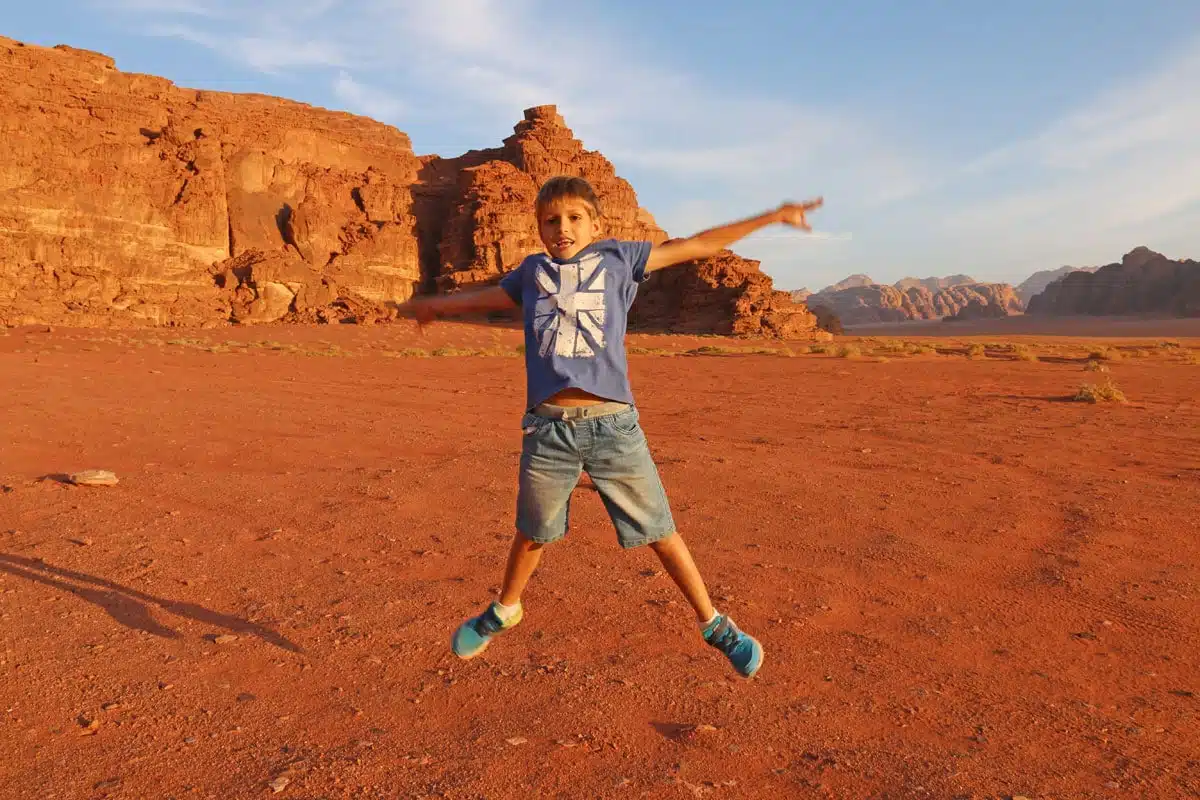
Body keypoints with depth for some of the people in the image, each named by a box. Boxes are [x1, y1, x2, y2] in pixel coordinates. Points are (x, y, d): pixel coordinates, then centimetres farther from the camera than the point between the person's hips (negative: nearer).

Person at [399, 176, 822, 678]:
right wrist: (431, 306, 47)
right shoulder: (532, 272, 14)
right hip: (546, 429, 2)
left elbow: (698, 245, 12)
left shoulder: (617, 258, 9)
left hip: (612, 426, -2)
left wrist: (773, 217, 15)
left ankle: (714, 625, 22)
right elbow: (481, 299, 33)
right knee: (533, 533, 17)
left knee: (660, 533, 4)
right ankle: (503, 612, 44)